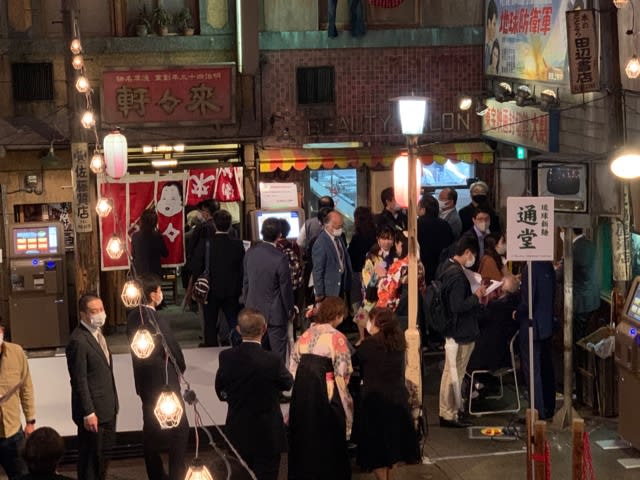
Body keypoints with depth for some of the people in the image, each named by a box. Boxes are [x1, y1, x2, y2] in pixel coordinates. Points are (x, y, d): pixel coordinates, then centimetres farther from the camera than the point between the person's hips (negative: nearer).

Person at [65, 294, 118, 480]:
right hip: (93, 410, -9)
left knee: (106, 449, 21)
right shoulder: (78, 341, -22)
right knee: (90, 456, 3)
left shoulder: (97, 332, 8)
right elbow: (79, 381, -22)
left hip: (107, 407, 9)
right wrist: (88, 413, -21)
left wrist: (113, 402, 16)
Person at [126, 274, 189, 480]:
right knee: (179, 428, 2)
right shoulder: (156, 320, -22)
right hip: (164, 382, -8)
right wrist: (180, 368, 6)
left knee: (151, 429, 15)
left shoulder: (133, 316, 1)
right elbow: (172, 349, -16)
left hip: (145, 382, 8)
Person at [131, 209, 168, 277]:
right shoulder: (157, 236, -13)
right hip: (155, 272, -3)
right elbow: (165, 254, 0)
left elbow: (133, 254, 7)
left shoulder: (135, 236, -4)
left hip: (139, 272, 3)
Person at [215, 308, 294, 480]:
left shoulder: (226, 357, -12)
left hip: (237, 434, 4)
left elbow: (221, 392, -1)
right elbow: (288, 383, -2)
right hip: (267, 436, -4)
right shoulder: (272, 361, -21)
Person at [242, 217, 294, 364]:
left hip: (253, 310, 6)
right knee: (278, 354, 4)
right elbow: (286, 288, -13)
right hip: (274, 313, -6)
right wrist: (290, 311, 2)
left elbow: (245, 281, 7)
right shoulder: (280, 258, -21)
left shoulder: (250, 252, -4)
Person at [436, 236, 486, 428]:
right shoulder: (457, 275, -24)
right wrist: (476, 296, -15)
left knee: (450, 372, 17)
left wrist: (474, 296, 12)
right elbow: (458, 306, -28)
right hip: (461, 333, -10)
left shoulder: (445, 268, 7)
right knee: (455, 374, 0)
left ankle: (447, 412, 27)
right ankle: (450, 415, 9)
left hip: (451, 331, 10)